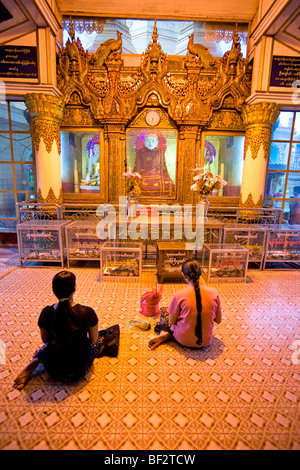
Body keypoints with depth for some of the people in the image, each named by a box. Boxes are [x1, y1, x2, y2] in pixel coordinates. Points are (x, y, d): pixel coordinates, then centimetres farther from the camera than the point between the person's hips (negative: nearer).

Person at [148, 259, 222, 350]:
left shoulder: (179, 295, -19)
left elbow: (171, 322, -6)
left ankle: (164, 335, 2)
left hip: (184, 341, -2)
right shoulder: (214, 293, -12)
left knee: (163, 310, 20)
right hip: (206, 342, 3)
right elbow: (218, 320, 0)